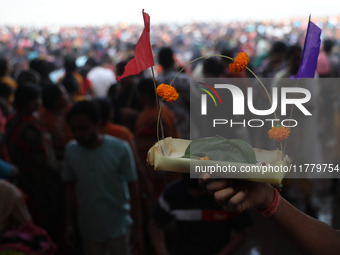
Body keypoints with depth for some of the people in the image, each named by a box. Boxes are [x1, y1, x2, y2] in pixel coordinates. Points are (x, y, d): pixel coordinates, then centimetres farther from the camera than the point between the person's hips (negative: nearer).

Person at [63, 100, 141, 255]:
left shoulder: (120, 149, -14)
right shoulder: (71, 150, -4)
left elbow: (133, 188, -7)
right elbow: (70, 188, 5)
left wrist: (136, 226, -4)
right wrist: (69, 225, 8)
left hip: (117, 226, -3)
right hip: (88, 228, 3)